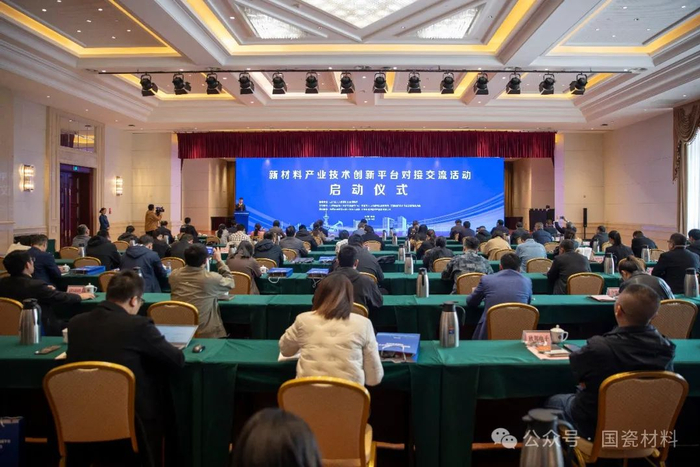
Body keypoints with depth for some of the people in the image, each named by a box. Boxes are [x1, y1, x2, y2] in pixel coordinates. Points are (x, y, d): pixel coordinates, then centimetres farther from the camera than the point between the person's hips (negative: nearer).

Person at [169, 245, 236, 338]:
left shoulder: (174, 275, -4)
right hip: (205, 334, -5)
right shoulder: (212, 278, -16)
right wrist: (219, 260, 14)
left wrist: (190, 259, 21)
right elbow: (231, 283, 6)